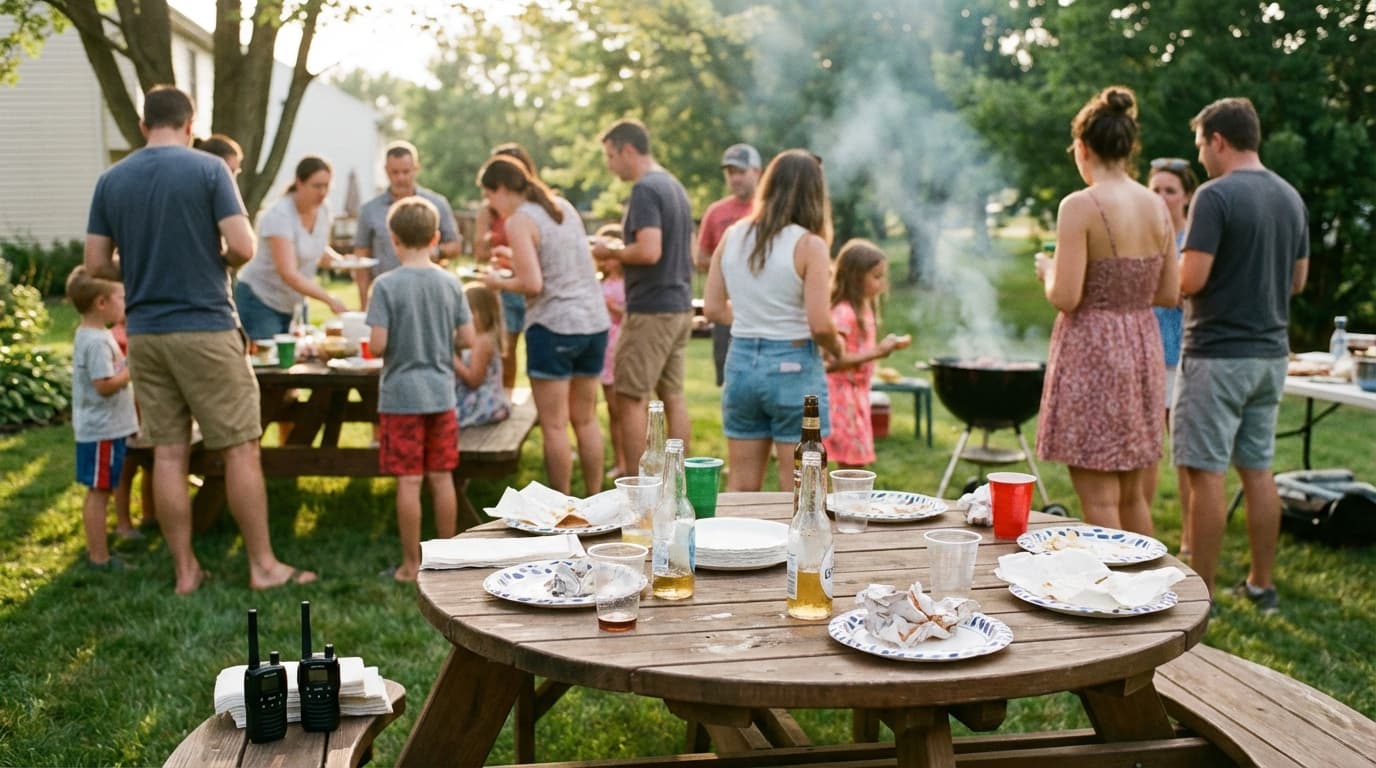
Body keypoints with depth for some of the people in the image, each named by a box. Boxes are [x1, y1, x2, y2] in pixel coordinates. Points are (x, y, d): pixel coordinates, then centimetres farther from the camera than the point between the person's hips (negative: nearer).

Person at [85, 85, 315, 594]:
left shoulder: (111, 181, 5)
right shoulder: (208, 169, -7)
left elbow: (96, 264, 5)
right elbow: (243, 248, -14)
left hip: (144, 333, 5)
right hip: (205, 328, -4)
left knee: (168, 452, 8)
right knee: (240, 448, 3)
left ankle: (185, 570, 15)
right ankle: (263, 565, 9)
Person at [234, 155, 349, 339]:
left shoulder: (322, 210, -2)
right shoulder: (279, 216, -23)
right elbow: (288, 274, -31)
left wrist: (339, 260, -6)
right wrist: (330, 300, -37)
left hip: (294, 303, 7)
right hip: (260, 301, -7)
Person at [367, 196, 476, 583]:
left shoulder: (387, 285, -11)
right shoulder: (450, 283, 1)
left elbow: (377, 345, -15)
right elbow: (467, 338, 2)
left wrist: (398, 345, 6)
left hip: (401, 395, -4)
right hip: (441, 394, 4)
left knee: (408, 481, 2)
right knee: (441, 478, 11)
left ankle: (411, 565, 9)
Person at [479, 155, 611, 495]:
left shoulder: (519, 221, -10)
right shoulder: (563, 206, 12)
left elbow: (533, 284, -17)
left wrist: (499, 282, 0)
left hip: (553, 326, -7)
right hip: (595, 321, 7)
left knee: (555, 426, 1)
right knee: (586, 420, 15)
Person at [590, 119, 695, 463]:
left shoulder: (645, 190, -14)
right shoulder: (675, 186, 15)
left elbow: (649, 251, -25)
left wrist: (610, 253, -9)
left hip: (651, 310, -9)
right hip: (680, 306, 9)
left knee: (631, 398, -2)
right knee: (672, 395, 12)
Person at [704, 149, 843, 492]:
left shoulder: (732, 236, 3)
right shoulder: (808, 245, -12)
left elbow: (714, 309, 7)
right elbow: (820, 325, -15)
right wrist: (837, 349, 5)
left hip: (741, 361, 5)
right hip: (793, 367, -5)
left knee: (741, 486, 13)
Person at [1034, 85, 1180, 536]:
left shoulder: (1080, 206, -14)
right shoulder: (1157, 207, 5)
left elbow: (1066, 298, -18)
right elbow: (1169, 295, 9)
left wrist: (1047, 271, 2)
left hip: (1092, 351, -7)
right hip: (1143, 347, 7)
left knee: (1099, 500, -1)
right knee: (1132, 493, 19)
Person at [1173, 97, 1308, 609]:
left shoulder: (1215, 196, -15)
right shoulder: (1290, 197, 10)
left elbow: (1189, 280, -19)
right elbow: (1298, 279, 17)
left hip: (1218, 352, -8)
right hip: (1270, 353, 8)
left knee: (1205, 473, -2)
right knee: (1258, 468, 14)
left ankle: (1202, 594, 2)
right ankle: (1261, 585, 22)